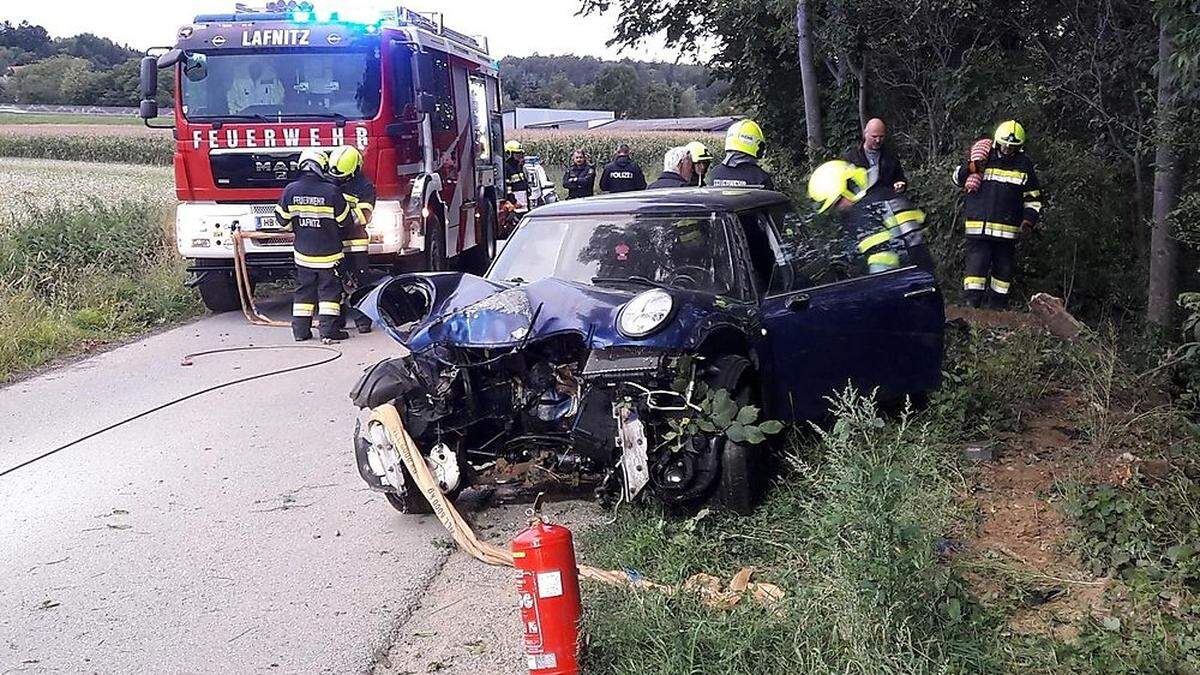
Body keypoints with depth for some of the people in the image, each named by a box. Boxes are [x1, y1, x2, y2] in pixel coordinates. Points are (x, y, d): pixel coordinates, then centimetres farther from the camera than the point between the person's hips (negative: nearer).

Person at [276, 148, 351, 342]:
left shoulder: (291, 190, -5)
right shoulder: (331, 191, -15)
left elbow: (282, 219, 3)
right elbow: (344, 219, -5)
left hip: (303, 253, 4)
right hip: (328, 253, -3)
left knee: (303, 291, 14)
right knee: (329, 291, 4)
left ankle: (300, 330, 14)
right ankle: (328, 331, 0)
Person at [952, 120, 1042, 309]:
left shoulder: (1024, 164, 7)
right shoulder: (983, 157, 2)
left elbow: (1033, 197, 13)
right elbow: (957, 179, 9)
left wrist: (1029, 219, -1)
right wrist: (971, 168, -11)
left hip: (1007, 229, 3)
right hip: (978, 227, -2)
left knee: (1003, 269, 9)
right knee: (977, 264, -10)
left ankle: (998, 307, 20)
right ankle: (971, 304, -6)